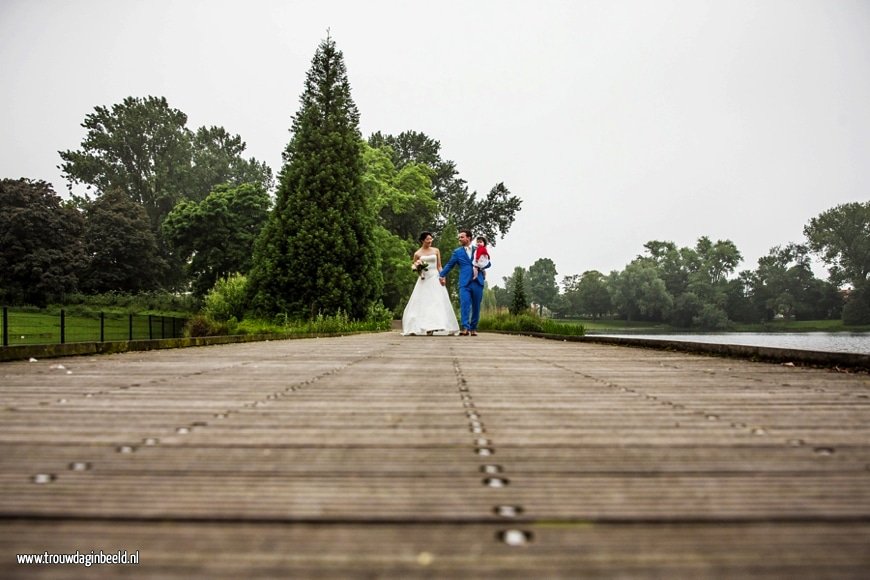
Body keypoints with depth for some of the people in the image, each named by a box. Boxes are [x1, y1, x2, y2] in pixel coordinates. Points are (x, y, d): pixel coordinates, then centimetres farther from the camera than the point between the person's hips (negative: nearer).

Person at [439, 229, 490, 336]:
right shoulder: (457, 252, 13)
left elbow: (488, 263, 15)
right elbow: (449, 265, 13)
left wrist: (481, 266, -4)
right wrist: (441, 275, 4)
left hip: (478, 282, 1)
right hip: (464, 283, -1)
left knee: (476, 306, 4)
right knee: (464, 304, -15)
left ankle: (473, 328, 13)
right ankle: (465, 328, -21)